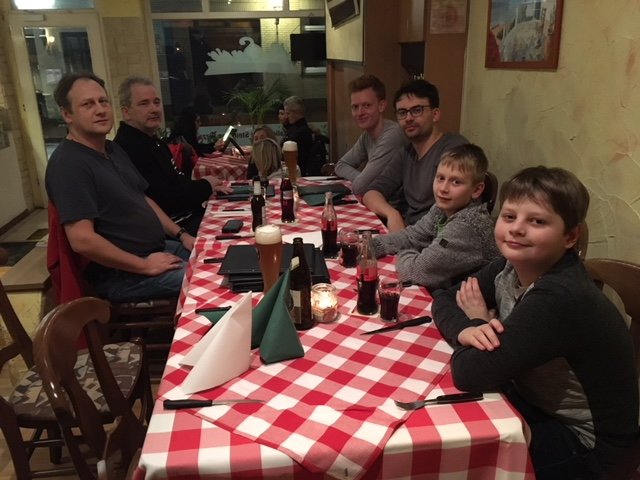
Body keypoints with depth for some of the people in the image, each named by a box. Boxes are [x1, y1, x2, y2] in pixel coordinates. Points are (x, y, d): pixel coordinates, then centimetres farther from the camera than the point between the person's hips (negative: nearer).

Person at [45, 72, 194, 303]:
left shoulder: (112, 149, 12)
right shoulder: (68, 163, -19)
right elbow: (82, 240, -26)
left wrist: (180, 234, 10)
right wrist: (145, 266, -20)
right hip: (120, 273, -10)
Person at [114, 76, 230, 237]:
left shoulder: (155, 142, 14)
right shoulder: (128, 149, -21)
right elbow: (165, 200, -26)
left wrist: (209, 186, -1)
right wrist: (205, 186, -10)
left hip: (188, 217, 10)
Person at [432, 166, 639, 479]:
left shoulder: (560, 298, -33)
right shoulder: (510, 268, -8)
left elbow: (470, 375, -35)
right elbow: (445, 298, -2)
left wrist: (478, 321, -15)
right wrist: (467, 330, -24)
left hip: (586, 444, -7)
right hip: (535, 403, 7)